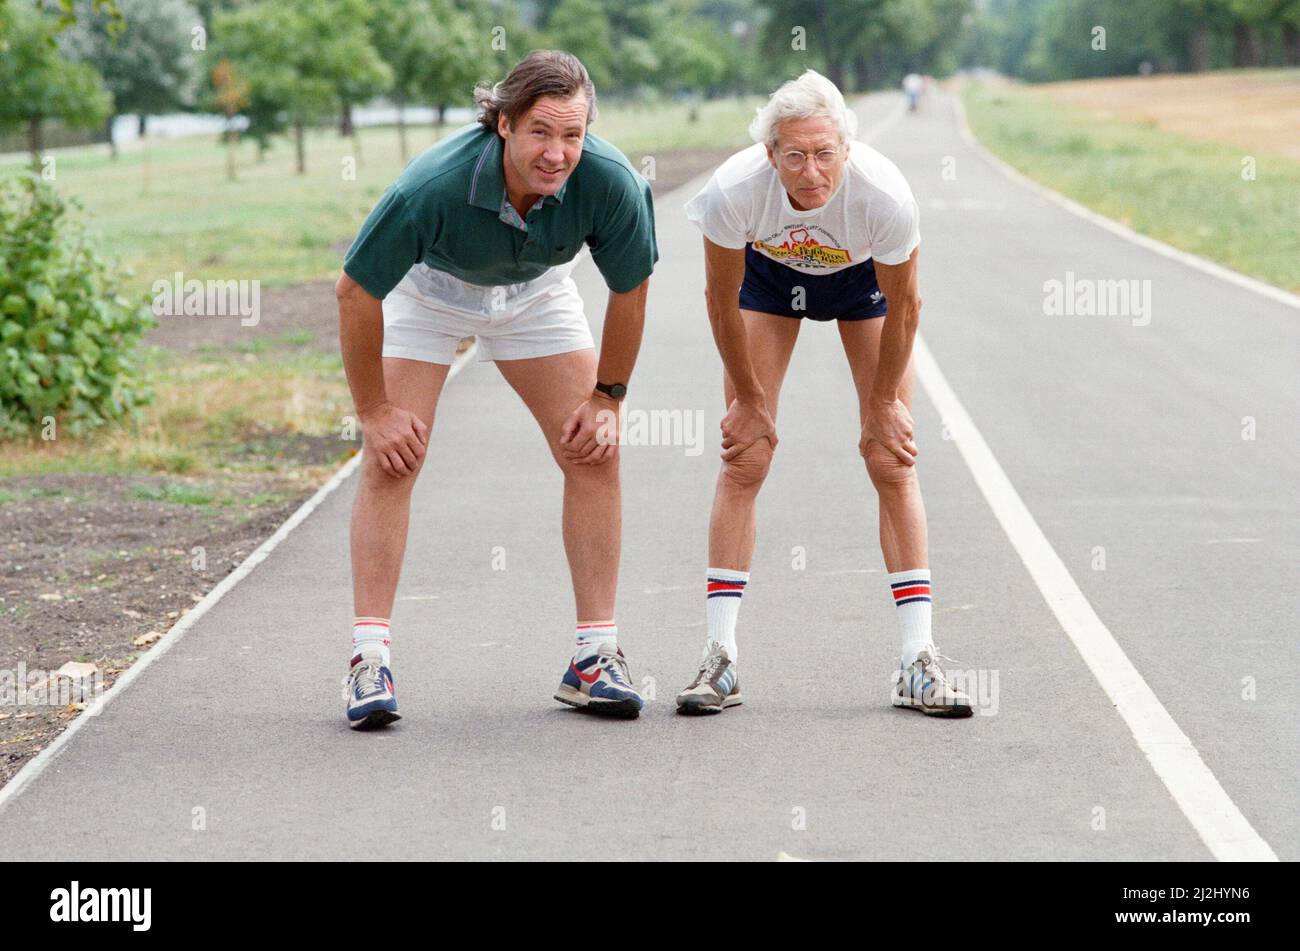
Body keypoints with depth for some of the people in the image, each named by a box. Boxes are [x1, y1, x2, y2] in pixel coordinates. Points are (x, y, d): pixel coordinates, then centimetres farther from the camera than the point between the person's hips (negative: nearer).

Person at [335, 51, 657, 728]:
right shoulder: (432, 186, -40)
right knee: (391, 460, -15)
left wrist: (608, 397, -5)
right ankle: (369, 658, -12)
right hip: (428, 288, -3)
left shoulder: (611, 184, -33)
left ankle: (595, 654, 1)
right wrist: (373, 411, -18)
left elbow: (628, 288, -12)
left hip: (534, 289, 3)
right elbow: (355, 293, -26)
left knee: (595, 454, -7)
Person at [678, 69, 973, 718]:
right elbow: (722, 299, -17)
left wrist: (881, 403, -9)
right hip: (767, 271, 1)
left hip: (863, 277, 0)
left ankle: (918, 662, -4)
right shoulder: (734, 189, -36)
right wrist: (748, 399, -8)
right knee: (745, 458, -7)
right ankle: (720, 657, -1)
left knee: (892, 462, -7)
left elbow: (902, 307, -20)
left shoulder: (884, 195, -39)